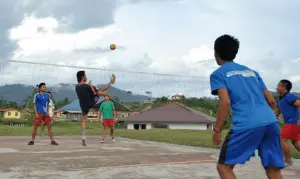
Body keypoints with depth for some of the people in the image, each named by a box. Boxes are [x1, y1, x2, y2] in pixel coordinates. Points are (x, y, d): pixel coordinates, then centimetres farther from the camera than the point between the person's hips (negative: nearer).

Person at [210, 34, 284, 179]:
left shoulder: (218, 74, 9)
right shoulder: (252, 71, 26)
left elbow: (225, 102, -7)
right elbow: (271, 101, 22)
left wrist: (217, 130, -2)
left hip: (246, 125, -6)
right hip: (271, 122, 6)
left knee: (224, 166, 8)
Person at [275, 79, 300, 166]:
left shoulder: (289, 96, -14)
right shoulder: (280, 99, 15)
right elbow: (277, 112, 26)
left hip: (293, 123, -9)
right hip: (290, 123, 9)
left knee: (282, 140, -7)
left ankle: (288, 161, 4)